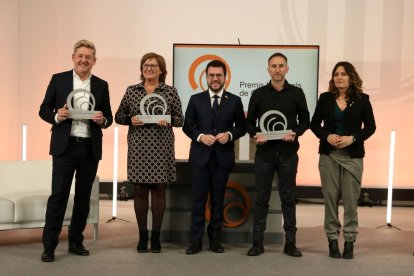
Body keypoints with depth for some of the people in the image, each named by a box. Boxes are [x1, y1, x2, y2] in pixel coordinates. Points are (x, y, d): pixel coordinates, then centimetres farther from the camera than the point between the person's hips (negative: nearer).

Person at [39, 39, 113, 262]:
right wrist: (57, 116, -15)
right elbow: (44, 110, 5)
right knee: (58, 195, -3)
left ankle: (76, 241, 22)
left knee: (83, 196, 10)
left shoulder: (101, 85, 9)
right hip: (65, 146, -2)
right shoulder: (58, 79, 4)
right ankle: (49, 245, 5)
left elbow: (108, 117, 11)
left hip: (91, 148, 3)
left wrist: (102, 120, -11)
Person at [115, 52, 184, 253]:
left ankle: (156, 236, 15)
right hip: (138, 147, 1)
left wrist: (168, 120, -14)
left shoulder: (170, 91, 4)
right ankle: (142, 235, 16)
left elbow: (180, 119, 6)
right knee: (139, 191, 4)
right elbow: (118, 117, 10)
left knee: (159, 190, 4)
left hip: (162, 148, -1)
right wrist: (131, 120, -9)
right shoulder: (131, 91, 7)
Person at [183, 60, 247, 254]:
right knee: (199, 200, 1)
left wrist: (230, 135, -11)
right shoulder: (196, 99, 5)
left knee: (218, 200, 8)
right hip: (200, 156, 0)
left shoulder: (234, 101, 5)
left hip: (223, 157, 1)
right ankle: (196, 240, 9)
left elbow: (242, 127, 8)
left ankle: (215, 239, 19)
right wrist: (200, 136, -11)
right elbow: (187, 126, 7)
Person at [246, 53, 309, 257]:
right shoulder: (258, 94, 4)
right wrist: (255, 135, -12)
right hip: (264, 152, 0)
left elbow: (305, 120, 8)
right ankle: (258, 242, 12)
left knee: (288, 198, 6)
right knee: (261, 198, 5)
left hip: (288, 153, 0)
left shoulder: (296, 93, 4)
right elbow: (250, 121, 8)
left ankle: (290, 243, 14)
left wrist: (295, 133, -12)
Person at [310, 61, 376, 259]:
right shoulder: (325, 98, 5)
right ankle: (332, 240, 13)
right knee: (330, 197, 3)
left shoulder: (362, 99, 2)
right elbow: (314, 124, 8)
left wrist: (353, 138, -13)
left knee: (350, 199, 0)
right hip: (328, 155, 1)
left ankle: (349, 241, 11)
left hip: (352, 155, -1)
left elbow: (370, 126, 2)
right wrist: (326, 136, -11)